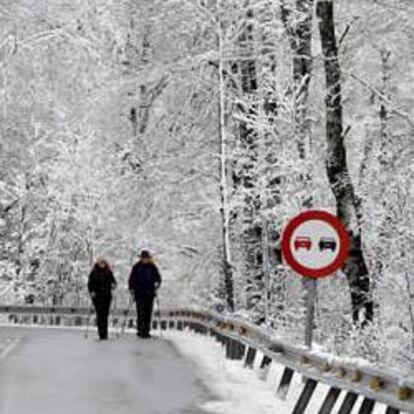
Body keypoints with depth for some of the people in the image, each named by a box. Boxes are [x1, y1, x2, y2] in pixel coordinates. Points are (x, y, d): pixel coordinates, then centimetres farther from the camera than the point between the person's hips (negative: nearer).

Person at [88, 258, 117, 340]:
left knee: (105, 314, 4)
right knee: (100, 314, -10)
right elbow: (90, 283, 3)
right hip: (97, 296, -3)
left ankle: (104, 333, 14)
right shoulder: (94, 273, 1)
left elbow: (113, 280, 12)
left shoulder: (109, 272, 8)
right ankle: (102, 334, -10)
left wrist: (113, 284, -9)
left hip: (107, 296, 3)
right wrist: (91, 291, -11)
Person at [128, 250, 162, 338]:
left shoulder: (152, 267, 6)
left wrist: (157, 283, -9)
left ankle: (146, 331, 9)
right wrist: (131, 290, -1)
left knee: (148, 312, 3)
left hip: (149, 294, 2)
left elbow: (158, 278, 10)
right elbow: (131, 279, 7)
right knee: (140, 312, -9)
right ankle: (140, 330, -6)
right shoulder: (136, 267, 2)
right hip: (139, 294, -2)